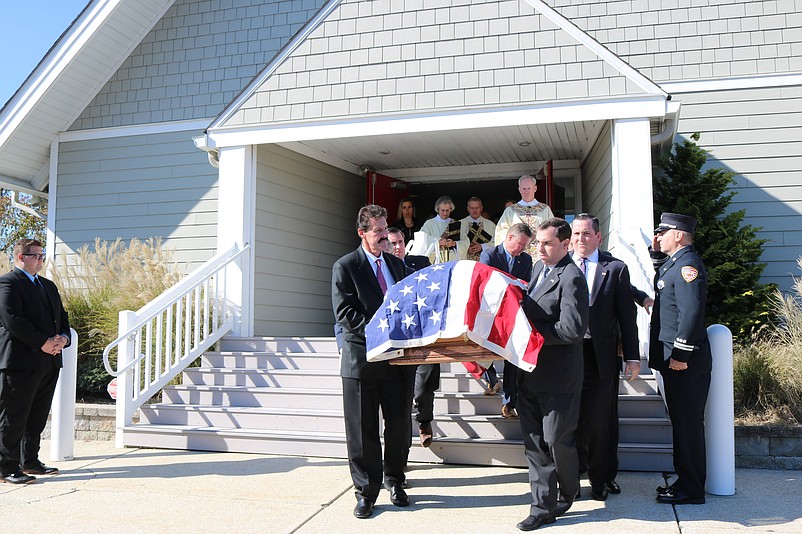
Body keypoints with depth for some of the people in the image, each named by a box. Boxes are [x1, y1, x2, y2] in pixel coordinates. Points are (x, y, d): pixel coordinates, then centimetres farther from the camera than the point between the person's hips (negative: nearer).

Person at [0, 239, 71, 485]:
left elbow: (62, 316, 19)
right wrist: (42, 343, -18)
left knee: (38, 416, 15)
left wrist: (63, 338, -1)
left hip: (49, 361, 8)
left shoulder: (48, 286, 20)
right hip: (20, 362, -8)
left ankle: (30, 461, 26)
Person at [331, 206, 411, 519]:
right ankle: (365, 491, 17)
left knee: (399, 424, 10)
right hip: (361, 356, -4)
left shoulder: (397, 264, 13)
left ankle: (394, 481, 29)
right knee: (362, 429, 4)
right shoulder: (345, 267, -4)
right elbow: (345, 313, -12)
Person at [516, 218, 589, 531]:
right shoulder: (537, 267, 11)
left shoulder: (571, 277, -16)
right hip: (530, 371, 8)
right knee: (534, 442, 11)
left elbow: (573, 329, -24)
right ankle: (543, 508, 21)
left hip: (558, 375, -8)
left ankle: (569, 490, 33)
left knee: (557, 440, 5)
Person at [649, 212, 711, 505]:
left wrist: (680, 354, -24)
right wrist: (656, 253, 19)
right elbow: (661, 281, 35)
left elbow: (691, 311, -24)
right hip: (674, 357, 10)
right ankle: (685, 480, 27)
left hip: (685, 361, -10)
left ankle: (691, 490, 9)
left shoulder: (688, 264, -16)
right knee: (682, 421, 16)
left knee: (687, 423, -1)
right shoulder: (674, 262, 14)